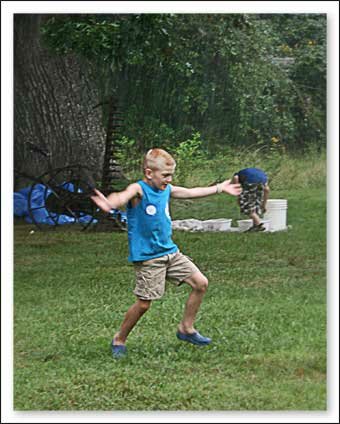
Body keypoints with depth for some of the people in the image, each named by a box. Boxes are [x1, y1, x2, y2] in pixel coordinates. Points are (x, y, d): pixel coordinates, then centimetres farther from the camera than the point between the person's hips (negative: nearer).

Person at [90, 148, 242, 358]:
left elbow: (191, 192, 26)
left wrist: (220, 188, 38)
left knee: (201, 283, 6)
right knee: (143, 303, -6)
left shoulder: (167, 189, 8)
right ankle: (119, 340, 15)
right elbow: (124, 196, -39)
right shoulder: (138, 190, -15)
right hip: (147, 257, -8)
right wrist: (110, 203, -64)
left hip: (170, 252, 8)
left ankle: (186, 328, 22)